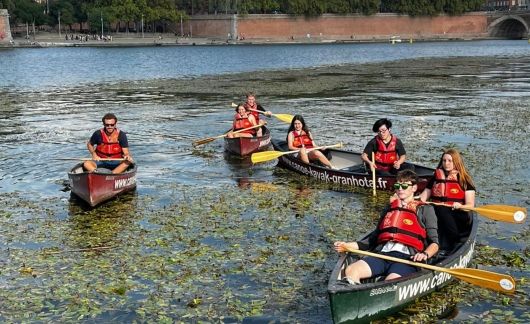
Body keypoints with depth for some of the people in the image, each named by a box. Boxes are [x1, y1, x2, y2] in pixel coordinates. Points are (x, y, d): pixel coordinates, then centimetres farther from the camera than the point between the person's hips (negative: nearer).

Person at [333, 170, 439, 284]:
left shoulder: (425, 210, 17)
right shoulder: (389, 208, 30)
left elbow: (434, 243, 10)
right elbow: (374, 237, 29)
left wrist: (425, 254, -14)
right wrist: (348, 246, 15)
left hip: (407, 257, -4)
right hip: (382, 253, 4)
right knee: (351, 270, -26)